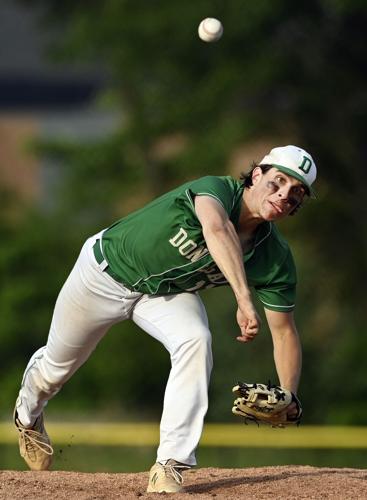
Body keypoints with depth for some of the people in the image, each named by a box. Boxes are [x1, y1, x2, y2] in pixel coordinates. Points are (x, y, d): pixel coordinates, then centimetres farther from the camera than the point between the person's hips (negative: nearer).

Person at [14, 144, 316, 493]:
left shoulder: (275, 259, -22)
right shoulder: (216, 190, -37)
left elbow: (284, 330, -16)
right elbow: (216, 229, -60)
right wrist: (244, 300, -72)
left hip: (167, 293, 3)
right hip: (107, 270, -3)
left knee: (196, 341, -29)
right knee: (58, 363, 17)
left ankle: (170, 466, -23)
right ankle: (28, 413, 55)